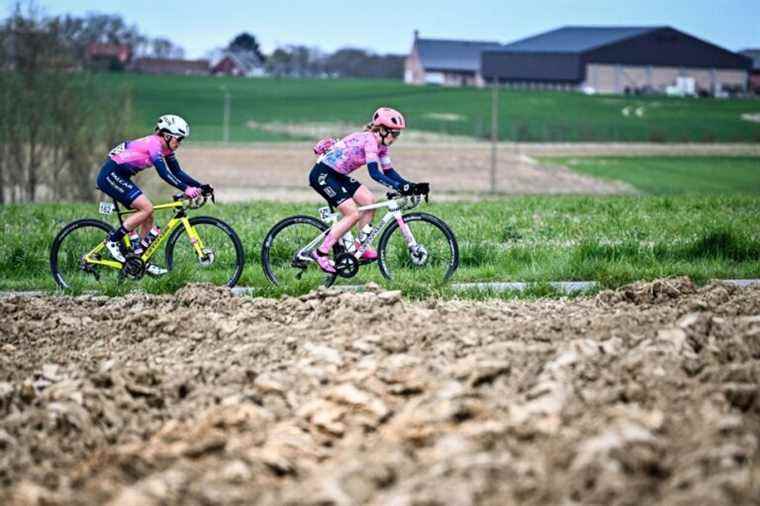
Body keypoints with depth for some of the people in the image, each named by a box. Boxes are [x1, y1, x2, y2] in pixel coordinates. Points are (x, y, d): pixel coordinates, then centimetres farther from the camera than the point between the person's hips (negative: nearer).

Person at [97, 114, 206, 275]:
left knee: (148, 216, 5)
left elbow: (178, 172, 10)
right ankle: (113, 240, -10)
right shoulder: (154, 143, -20)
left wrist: (200, 186, -2)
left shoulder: (165, 149, 8)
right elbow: (164, 173, -30)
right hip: (110, 175, -10)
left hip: (119, 177, 10)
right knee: (146, 208, -19)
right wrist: (186, 189, -37)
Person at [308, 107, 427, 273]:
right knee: (353, 214, -14)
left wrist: (410, 185, -4)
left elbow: (389, 172, 10)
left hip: (337, 176, 10)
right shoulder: (369, 140, -22)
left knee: (370, 201, 0)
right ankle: (321, 253, -9)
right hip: (322, 175, -10)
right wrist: (400, 187, -36)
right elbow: (375, 173, -30)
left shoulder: (380, 145, 6)